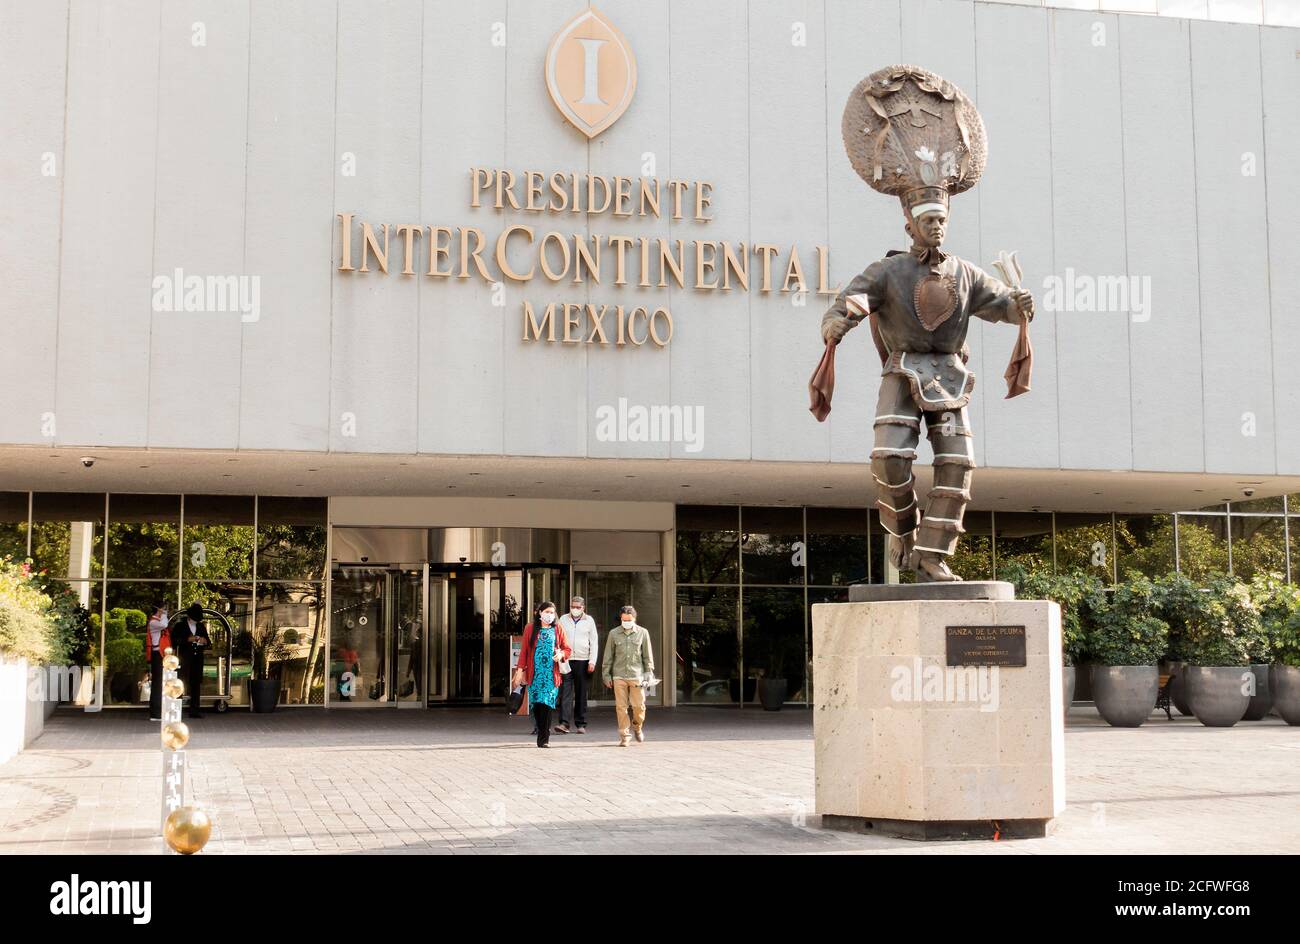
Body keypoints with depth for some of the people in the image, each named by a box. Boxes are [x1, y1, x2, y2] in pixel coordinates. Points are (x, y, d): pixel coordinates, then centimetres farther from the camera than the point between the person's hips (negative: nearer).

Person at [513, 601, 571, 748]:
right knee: (537, 704, -2)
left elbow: (568, 649, 12)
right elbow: (524, 650, 9)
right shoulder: (530, 628, 9)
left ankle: (544, 738, -4)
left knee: (547, 704, -8)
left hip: (551, 674, 0)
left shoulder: (558, 629, 10)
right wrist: (520, 670, 3)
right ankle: (542, 734, 13)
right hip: (534, 674, 0)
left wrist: (561, 654, -11)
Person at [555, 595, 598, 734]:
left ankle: (581, 724, 10)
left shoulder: (589, 620, 8)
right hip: (566, 661, 0)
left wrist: (592, 661, -3)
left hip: (583, 661, 0)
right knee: (565, 692, -9)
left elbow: (594, 642, 6)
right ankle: (564, 723, -14)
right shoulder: (563, 619, 10)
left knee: (581, 694, 5)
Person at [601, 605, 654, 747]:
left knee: (639, 705, -1)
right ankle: (624, 735, 6)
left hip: (636, 675, 0)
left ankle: (637, 727, 26)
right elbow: (608, 656, 9)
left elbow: (647, 655, 10)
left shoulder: (643, 633, 5)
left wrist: (649, 672, 5)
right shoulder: (614, 633, 6)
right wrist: (606, 674, 7)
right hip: (619, 675, 0)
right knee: (621, 706, -2)